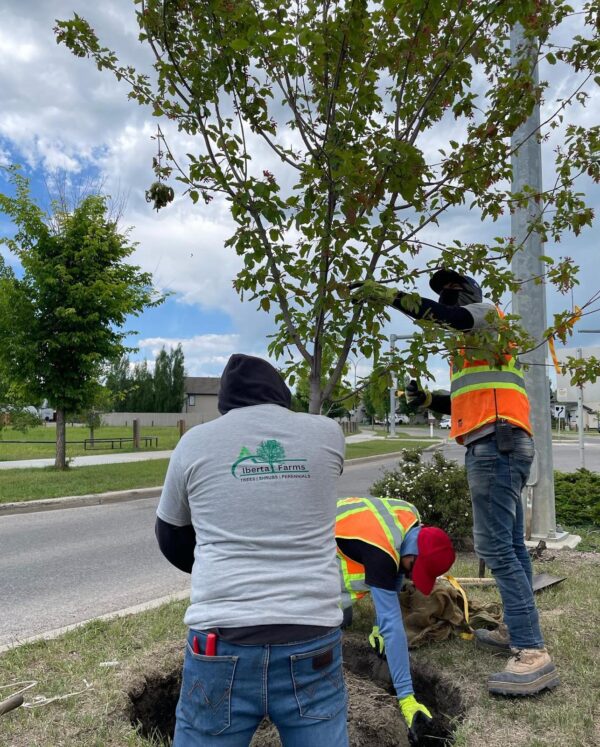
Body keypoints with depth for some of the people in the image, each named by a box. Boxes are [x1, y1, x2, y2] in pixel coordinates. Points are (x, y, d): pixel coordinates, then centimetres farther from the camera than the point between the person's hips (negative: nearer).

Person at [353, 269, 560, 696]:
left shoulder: (489, 313, 4)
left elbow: (451, 316, -20)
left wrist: (391, 296, -20)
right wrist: (430, 400, 14)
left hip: (496, 445, -10)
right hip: (497, 447, 10)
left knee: (495, 546, -14)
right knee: (510, 545, 13)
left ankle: (534, 654, -11)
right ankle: (518, 633, 22)